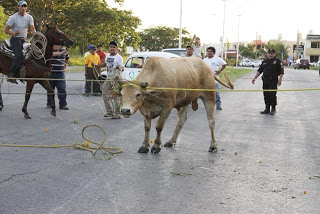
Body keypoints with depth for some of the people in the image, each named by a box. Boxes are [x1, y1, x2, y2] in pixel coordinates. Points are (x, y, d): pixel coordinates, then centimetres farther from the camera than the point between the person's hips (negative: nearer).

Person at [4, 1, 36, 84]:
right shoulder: (13, 17, -7)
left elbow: (32, 29, -2)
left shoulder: (29, 17, 6)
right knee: (19, 55, -26)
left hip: (24, 39, 6)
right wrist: (13, 33, -26)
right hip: (15, 39, -6)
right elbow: (6, 30, -5)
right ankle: (10, 74, -23)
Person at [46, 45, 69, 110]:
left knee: (62, 89, -7)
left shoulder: (64, 51, 7)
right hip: (50, 73, -2)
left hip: (60, 73, 2)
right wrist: (61, 53, -43)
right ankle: (49, 103, 25)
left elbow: (67, 58, 28)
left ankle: (63, 104, -4)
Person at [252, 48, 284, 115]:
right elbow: (259, 70, 15)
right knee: (266, 95, 7)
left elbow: (281, 71, -4)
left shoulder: (277, 61, 0)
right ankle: (267, 109, 15)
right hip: (265, 81, 5)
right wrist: (255, 78, 6)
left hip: (273, 81, -5)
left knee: (272, 95, -8)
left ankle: (273, 109, 3)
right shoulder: (264, 62, 15)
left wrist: (280, 79, -14)